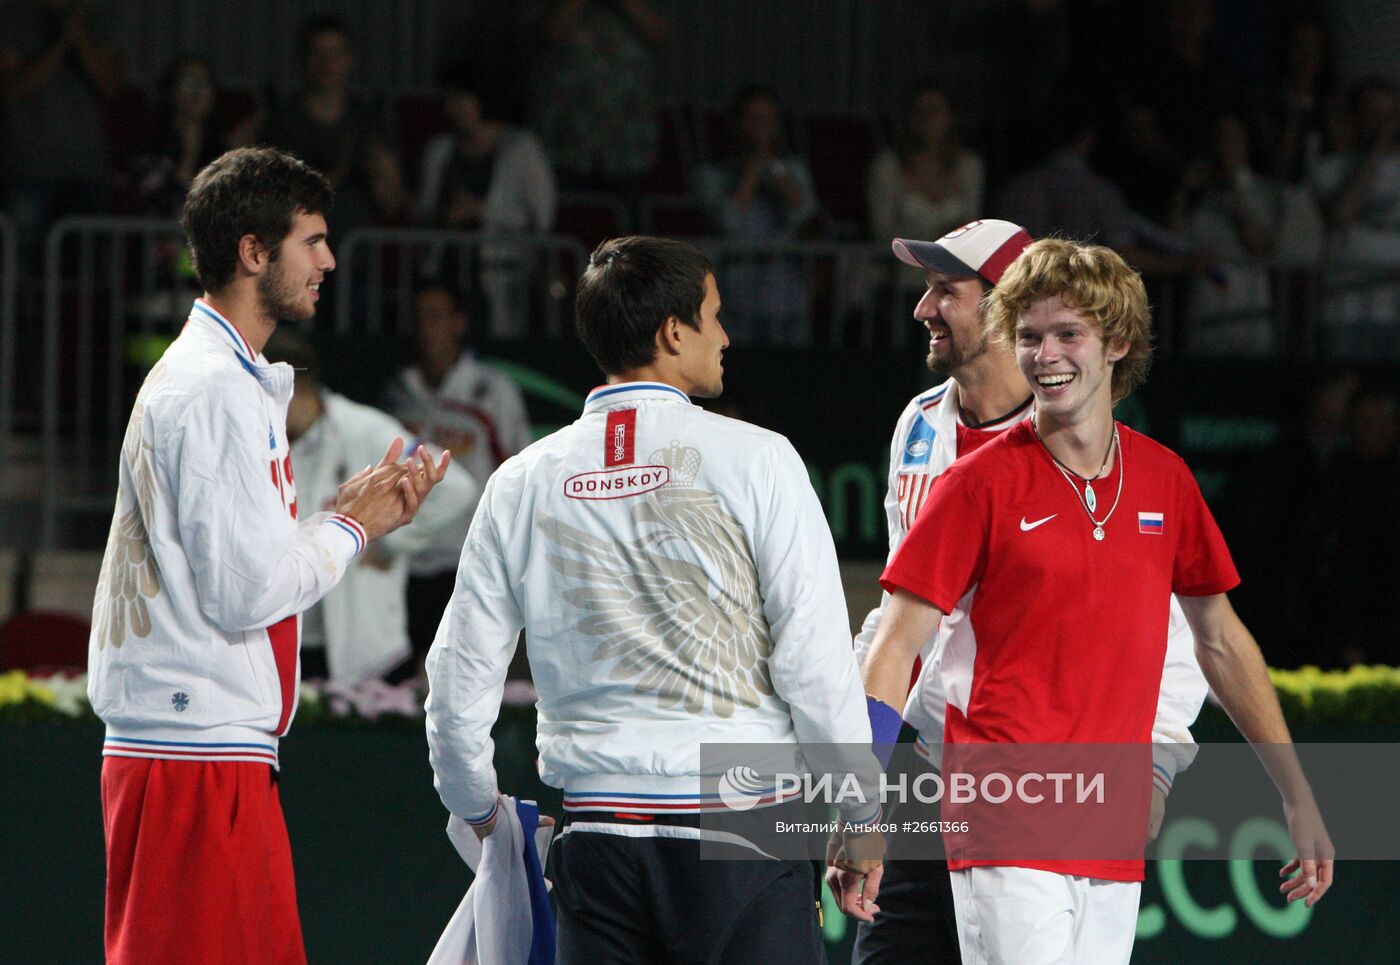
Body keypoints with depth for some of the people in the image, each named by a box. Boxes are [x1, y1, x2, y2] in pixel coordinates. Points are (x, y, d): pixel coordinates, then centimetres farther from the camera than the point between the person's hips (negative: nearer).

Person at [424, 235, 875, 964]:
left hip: (597, 830, 4)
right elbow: (816, 658, -7)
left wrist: (477, 809, 27)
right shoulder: (752, 460, -4)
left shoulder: (521, 485, 7)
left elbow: (458, 679, 10)